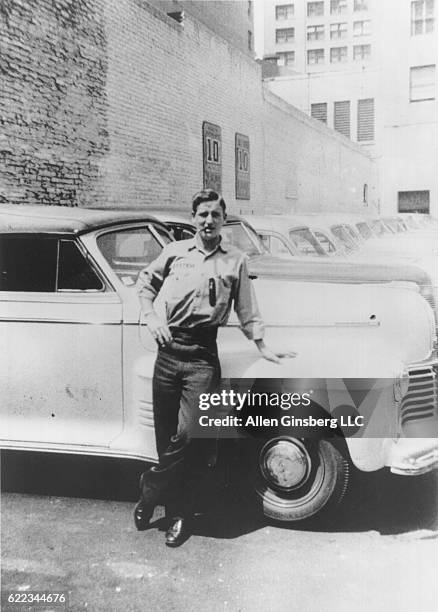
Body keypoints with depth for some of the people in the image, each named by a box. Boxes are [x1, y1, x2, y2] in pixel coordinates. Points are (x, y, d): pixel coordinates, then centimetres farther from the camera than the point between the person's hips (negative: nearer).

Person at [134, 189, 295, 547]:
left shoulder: (236, 260, 9)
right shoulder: (175, 251, 11)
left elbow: (247, 310, 12)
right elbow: (146, 281, 22)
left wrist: (263, 348, 7)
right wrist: (150, 315, 6)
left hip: (203, 358, -2)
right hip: (168, 351, 2)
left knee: (188, 435, -13)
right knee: (166, 435, 7)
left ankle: (150, 490, 11)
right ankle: (178, 512, 24)